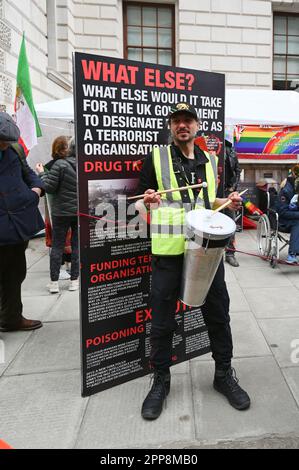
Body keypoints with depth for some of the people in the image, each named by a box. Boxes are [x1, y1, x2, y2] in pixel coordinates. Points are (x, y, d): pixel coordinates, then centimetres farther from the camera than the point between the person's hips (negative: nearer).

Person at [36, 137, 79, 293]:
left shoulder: (60, 164, -12)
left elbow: (49, 187, -11)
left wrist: (42, 173, 4)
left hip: (62, 212, -2)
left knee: (57, 246, 6)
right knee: (77, 245, 9)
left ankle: (54, 282, 8)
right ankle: (74, 280, 14)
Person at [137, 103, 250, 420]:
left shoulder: (209, 161, 14)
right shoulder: (156, 158, 3)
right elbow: (140, 202, 3)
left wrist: (228, 202, 3)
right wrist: (148, 201, -19)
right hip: (168, 249, -3)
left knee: (218, 313, 11)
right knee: (162, 320, 5)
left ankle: (224, 374, 31)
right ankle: (160, 380, 25)